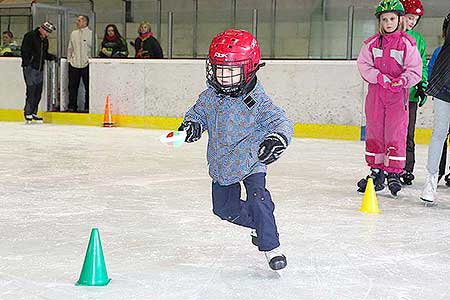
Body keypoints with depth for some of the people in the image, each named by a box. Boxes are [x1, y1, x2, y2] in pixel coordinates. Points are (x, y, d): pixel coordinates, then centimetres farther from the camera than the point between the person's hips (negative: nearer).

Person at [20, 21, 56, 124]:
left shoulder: (45, 40, 16)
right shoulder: (30, 36, -8)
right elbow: (24, 51, -13)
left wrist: (51, 57, 5)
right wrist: (26, 64, -20)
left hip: (40, 69, 8)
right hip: (30, 68, -8)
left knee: (38, 91, 7)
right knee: (31, 90, -10)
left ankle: (33, 113, 16)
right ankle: (28, 113, -3)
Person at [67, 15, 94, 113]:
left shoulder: (91, 34, -2)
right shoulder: (73, 33, 13)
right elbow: (70, 48, 19)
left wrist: (90, 60, -8)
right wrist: (69, 59, 12)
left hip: (86, 64, -4)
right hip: (74, 64, 4)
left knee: (88, 86, 0)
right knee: (72, 86, 5)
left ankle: (88, 107, 8)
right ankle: (72, 106, 13)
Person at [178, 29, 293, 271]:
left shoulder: (256, 101, -19)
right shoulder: (210, 97, -5)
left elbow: (281, 121, -22)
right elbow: (198, 112, 12)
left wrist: (277, 139, -42)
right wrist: (191, 124, -11)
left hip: (251, 161, -5)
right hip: (221, 164, 6)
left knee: (258, 199, -21)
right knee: (224, 207, 12)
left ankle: (271, 246, -7)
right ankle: (261, 224, 35)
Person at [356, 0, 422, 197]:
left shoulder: (407, 43, -3)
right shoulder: (372, 43, 6)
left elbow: (415, 70, -3)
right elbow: (363, 65, 3)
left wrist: (402, 80, -21)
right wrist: (380, 77, -12)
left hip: (398, 94, -3)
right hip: (375, 93, 3)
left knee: (396, 134, -5)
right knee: (374, 132, 7)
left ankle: (394, 173, 4)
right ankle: (376, 171, 18)